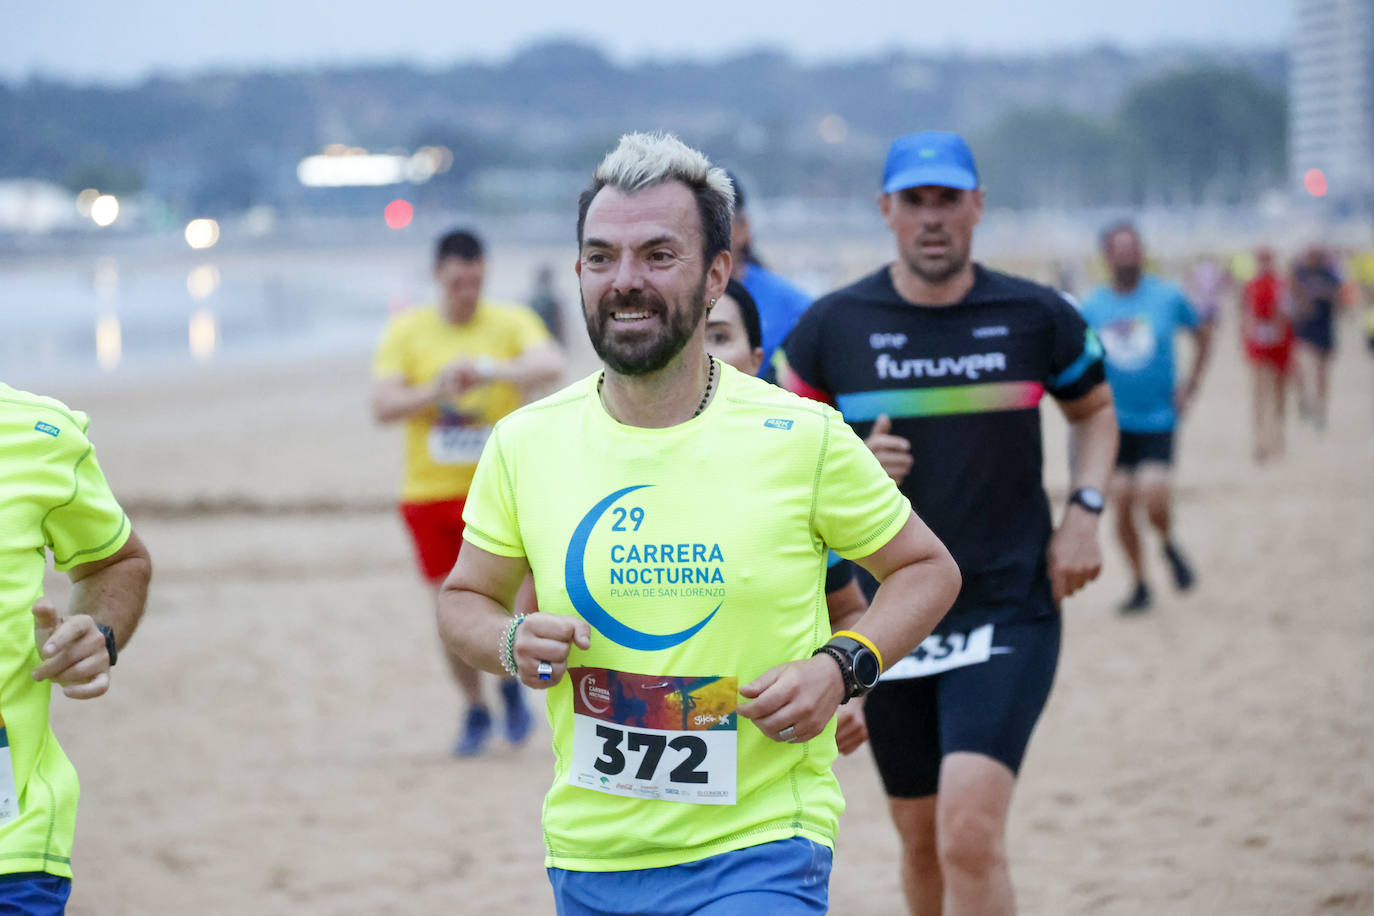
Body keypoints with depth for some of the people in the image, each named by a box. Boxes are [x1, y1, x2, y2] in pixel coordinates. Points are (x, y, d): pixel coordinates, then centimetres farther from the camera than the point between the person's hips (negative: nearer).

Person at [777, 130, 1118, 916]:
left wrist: (1084, 511, 0)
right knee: (921, 837, 14)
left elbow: (1095, 410, 17)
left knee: (971, 835, -18)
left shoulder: (1037, 317, -1)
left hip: (1010, 610, -2)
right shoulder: (833, 326, -2)